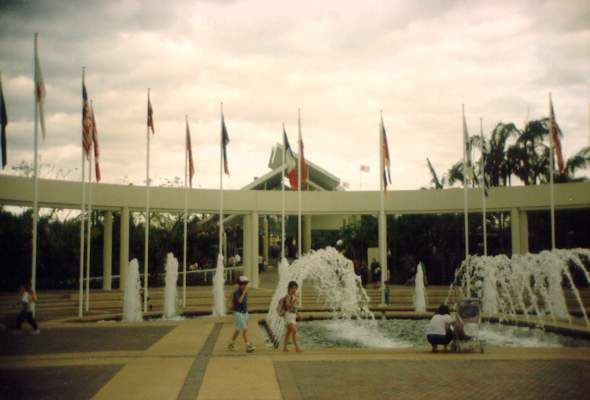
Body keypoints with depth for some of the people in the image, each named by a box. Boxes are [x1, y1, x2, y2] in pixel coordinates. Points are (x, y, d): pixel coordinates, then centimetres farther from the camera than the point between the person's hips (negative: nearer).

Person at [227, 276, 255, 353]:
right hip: (238, 313, -8)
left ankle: (231, 345, 28)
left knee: (238, 330, 15)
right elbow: (239, 301, -30)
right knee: (245, 329, -13)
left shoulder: (245, 292, 7)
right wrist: (244, 292, -28)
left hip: (245, 313, 8)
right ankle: (248, 346, -13)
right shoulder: (236, 292, -16)